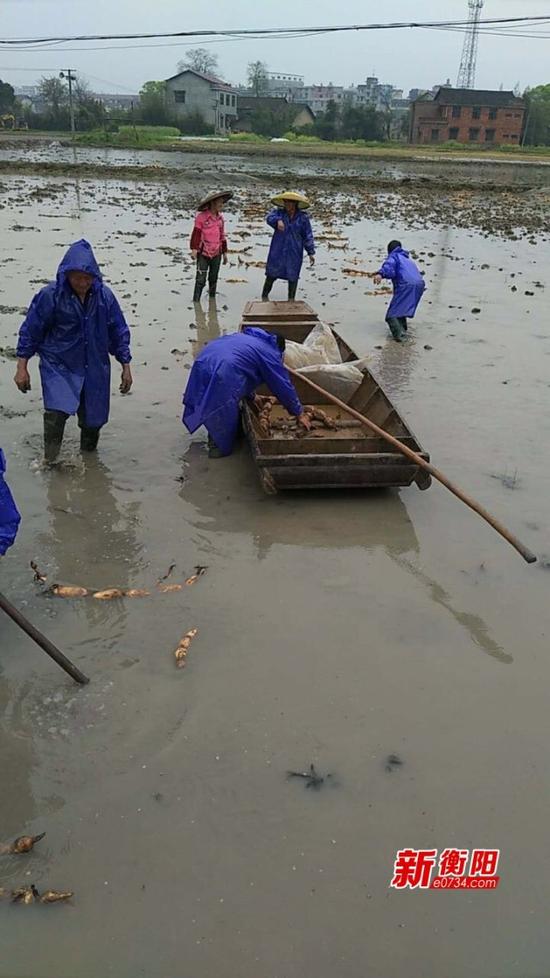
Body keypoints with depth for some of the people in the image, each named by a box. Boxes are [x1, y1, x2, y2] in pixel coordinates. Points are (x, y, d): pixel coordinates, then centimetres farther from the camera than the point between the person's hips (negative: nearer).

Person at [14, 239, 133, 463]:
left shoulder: (104, 296, -5)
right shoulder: (50, 295, -13)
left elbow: (119, 332, 6)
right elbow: (30, 331, -4)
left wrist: (125, 367, 7)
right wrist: (22, 367, -4)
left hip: (95, 368, 3)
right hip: (58, 366, -3)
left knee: (93, 418, 10)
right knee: (56, 413, -22)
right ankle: (50, 462, -7)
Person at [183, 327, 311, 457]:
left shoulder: (245, 337, 30)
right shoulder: (270, 353, 7)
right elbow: (283, 386, 8)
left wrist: (251, 396, 48)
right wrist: (300, 414, 16)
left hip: (201, 364, 8)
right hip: (221, 377, -8)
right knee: (225, 415, 11)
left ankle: (214, 439, 39)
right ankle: (223, 448, 23)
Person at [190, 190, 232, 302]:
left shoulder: (220, 218, 9)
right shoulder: (201, 217, -9)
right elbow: (196, 233, -10)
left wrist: (224, 252, 18)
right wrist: (194, 248, -18)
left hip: (216, 254, 6)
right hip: (203, 254, -6)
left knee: (213, 279, 15)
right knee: (201, 279, -11)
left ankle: (212, 299, 28)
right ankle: (196, 301, -8)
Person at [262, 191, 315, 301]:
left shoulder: (303, 217, -2)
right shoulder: (279, 212, -1)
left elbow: (308, 236, 1)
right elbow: (270, 217, -21)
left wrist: (311, 253, -3)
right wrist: (278, 220, -42)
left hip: (295, 252, 0)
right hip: (278, 250, 0)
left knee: (292, 276, 5)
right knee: (272, 273, 4)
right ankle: (265, 295, 22)